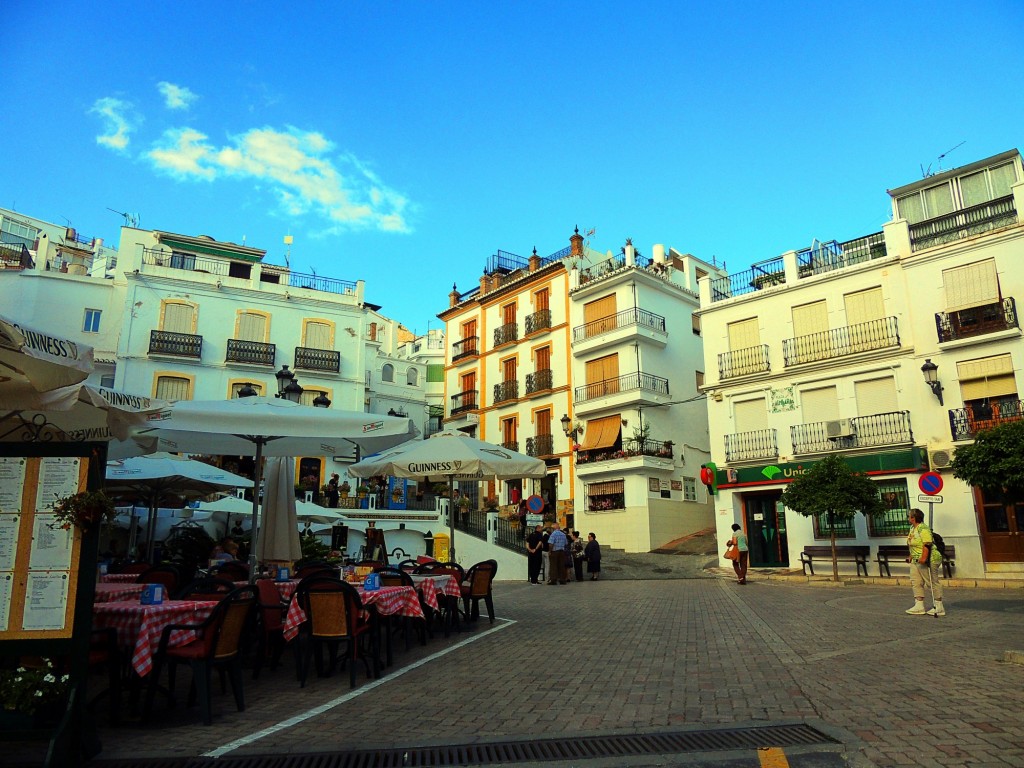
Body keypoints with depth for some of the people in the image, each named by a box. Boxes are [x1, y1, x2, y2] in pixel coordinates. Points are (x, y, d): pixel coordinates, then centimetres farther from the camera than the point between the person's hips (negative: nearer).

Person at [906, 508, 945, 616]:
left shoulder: (923, 529, -16)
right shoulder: (912, 528, 15)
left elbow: (927, 544, -24)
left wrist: (924, 558, -30)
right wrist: (911, 556, 25)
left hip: (928, 560, -10)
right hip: (916, 561, 10)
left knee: (933, 582, -1)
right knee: (915, 582, 6)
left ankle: (939, 607, 8)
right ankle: (919, 606, 8)